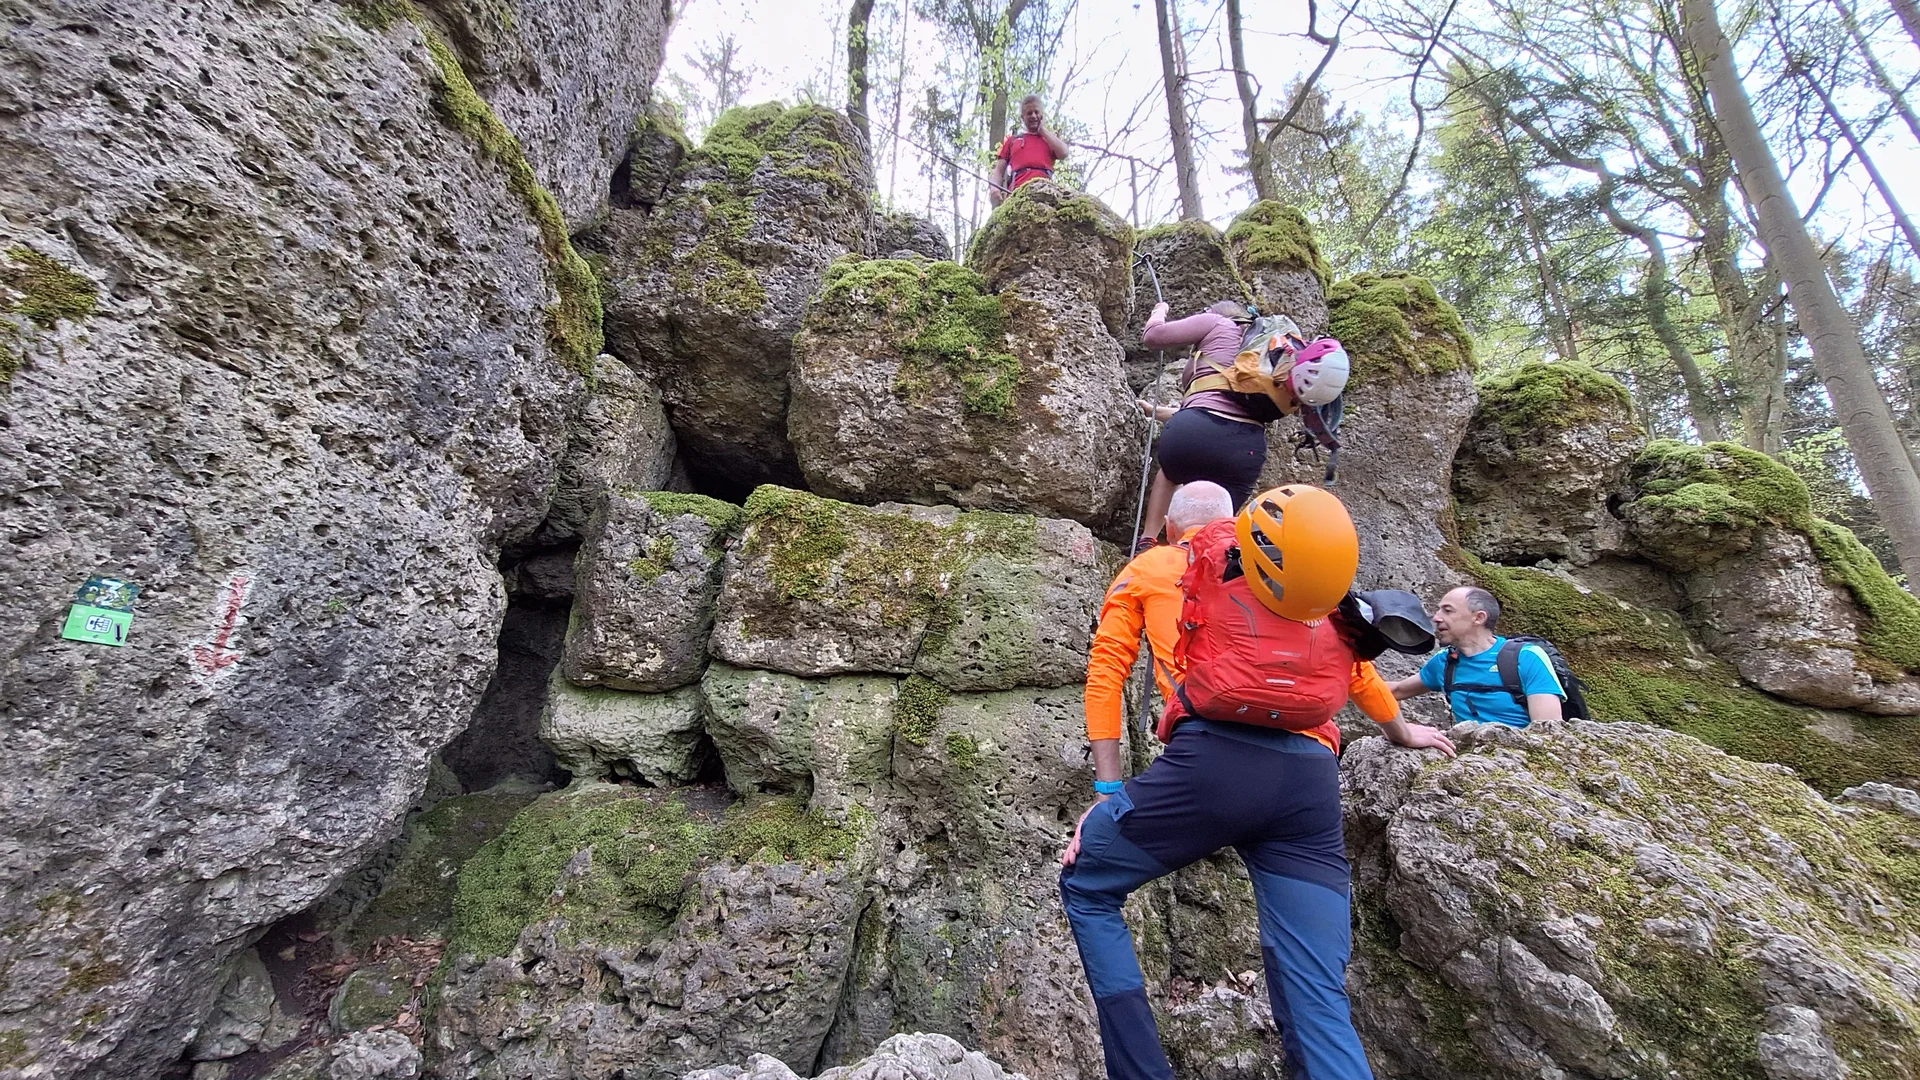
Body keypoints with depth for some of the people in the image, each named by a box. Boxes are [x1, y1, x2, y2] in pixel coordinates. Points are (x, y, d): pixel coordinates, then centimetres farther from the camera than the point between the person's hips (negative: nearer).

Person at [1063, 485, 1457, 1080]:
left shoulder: (1149, 567, 20)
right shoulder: (1294, 572, 29)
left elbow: (1104, 674, 9)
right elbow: (1355, 668, 39)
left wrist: (1107, 792, 9)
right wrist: (1402, 732, 56)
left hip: (1212, 760, -4)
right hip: (1313, 780, 5)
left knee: (1085, 886, 17)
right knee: (1319, 1005, 8)